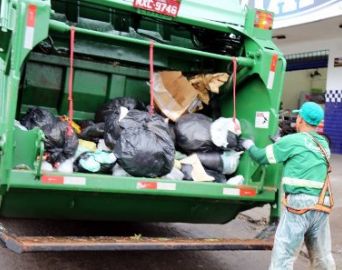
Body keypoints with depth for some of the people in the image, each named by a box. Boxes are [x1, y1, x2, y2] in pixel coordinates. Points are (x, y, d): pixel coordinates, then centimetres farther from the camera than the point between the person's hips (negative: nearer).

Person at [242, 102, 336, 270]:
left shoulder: (293, 140, -5)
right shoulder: (323, 144, 14)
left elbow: (263, 157, 4)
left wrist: (249, 146, 23)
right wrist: (280, 143, 31)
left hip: (300, 203, -7)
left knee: (283, 256, -2)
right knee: (322, 256, 17)